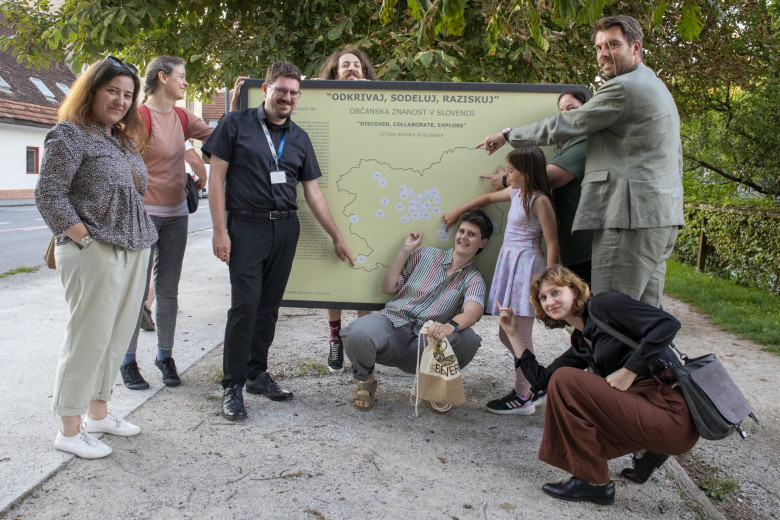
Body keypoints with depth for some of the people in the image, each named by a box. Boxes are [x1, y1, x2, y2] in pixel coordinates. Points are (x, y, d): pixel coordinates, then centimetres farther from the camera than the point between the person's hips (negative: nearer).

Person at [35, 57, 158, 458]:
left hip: (133, 249, 8)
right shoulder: (70, 135, -6)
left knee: (118, 334, 12)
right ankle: (69, 430, 10)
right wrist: (86, 239, -14)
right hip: (95, 254, -8)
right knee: (88, 337, -2)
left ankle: (98, 412, 27)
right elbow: (49, 195, -12)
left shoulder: (124, 140, 18)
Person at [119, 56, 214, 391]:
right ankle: (128, 361, 10)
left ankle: (165, 355, 22)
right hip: (144, 212, -6)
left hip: (176, 214, 7)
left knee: (169, 289, 11)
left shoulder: (182, 118, 11)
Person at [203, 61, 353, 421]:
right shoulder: (237, 125, 1)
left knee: (269, 305, 10)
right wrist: (220, 230, -10)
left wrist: (336, 237, 15)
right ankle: (233, 385, 3)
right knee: (245, 304, -8)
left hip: (286, 228, 5)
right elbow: (216, 177, -2)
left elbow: (312, 190, 16)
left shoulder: (299, 138, 13)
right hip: (247, 226, -4)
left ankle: (257, 372, 23)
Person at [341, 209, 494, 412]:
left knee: (467, 339, -31)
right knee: (359, 333, -35)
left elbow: (472, 312, -17)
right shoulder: (426, 254, 13)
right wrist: (405, 251, 5)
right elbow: (388, 288, 12)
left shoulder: (474, 279, 7)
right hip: (393, 323, 1)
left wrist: (450, 326, -39)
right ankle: (365, 382, 2)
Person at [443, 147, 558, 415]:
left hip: (526, 266, -9)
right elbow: (488, 198, 30)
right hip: (509, 262, 9)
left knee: (519, 335, -4)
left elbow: (552, 243, -15)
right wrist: (456, 211, 33)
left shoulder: (539, 200, -13)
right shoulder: (516, 192, 12)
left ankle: (523, 397, 7)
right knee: (506, 333, 12)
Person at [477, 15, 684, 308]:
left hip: (631, 216, -11)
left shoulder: (623, 87, -10)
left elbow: (565, 126, -9)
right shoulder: (656, 87, 24)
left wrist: (508, 135, 2)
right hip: (664, 217, 11)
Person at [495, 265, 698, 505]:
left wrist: (629, 371, -16)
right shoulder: (580, 343, 19)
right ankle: (647, 451, 13)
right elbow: (540, 379, 15)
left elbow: (667, 323, -16)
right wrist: (512, 334, 19)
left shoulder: (602, 305, -5)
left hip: (673, 412, -9)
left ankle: (593, 482, -4)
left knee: (565, 380, -13)